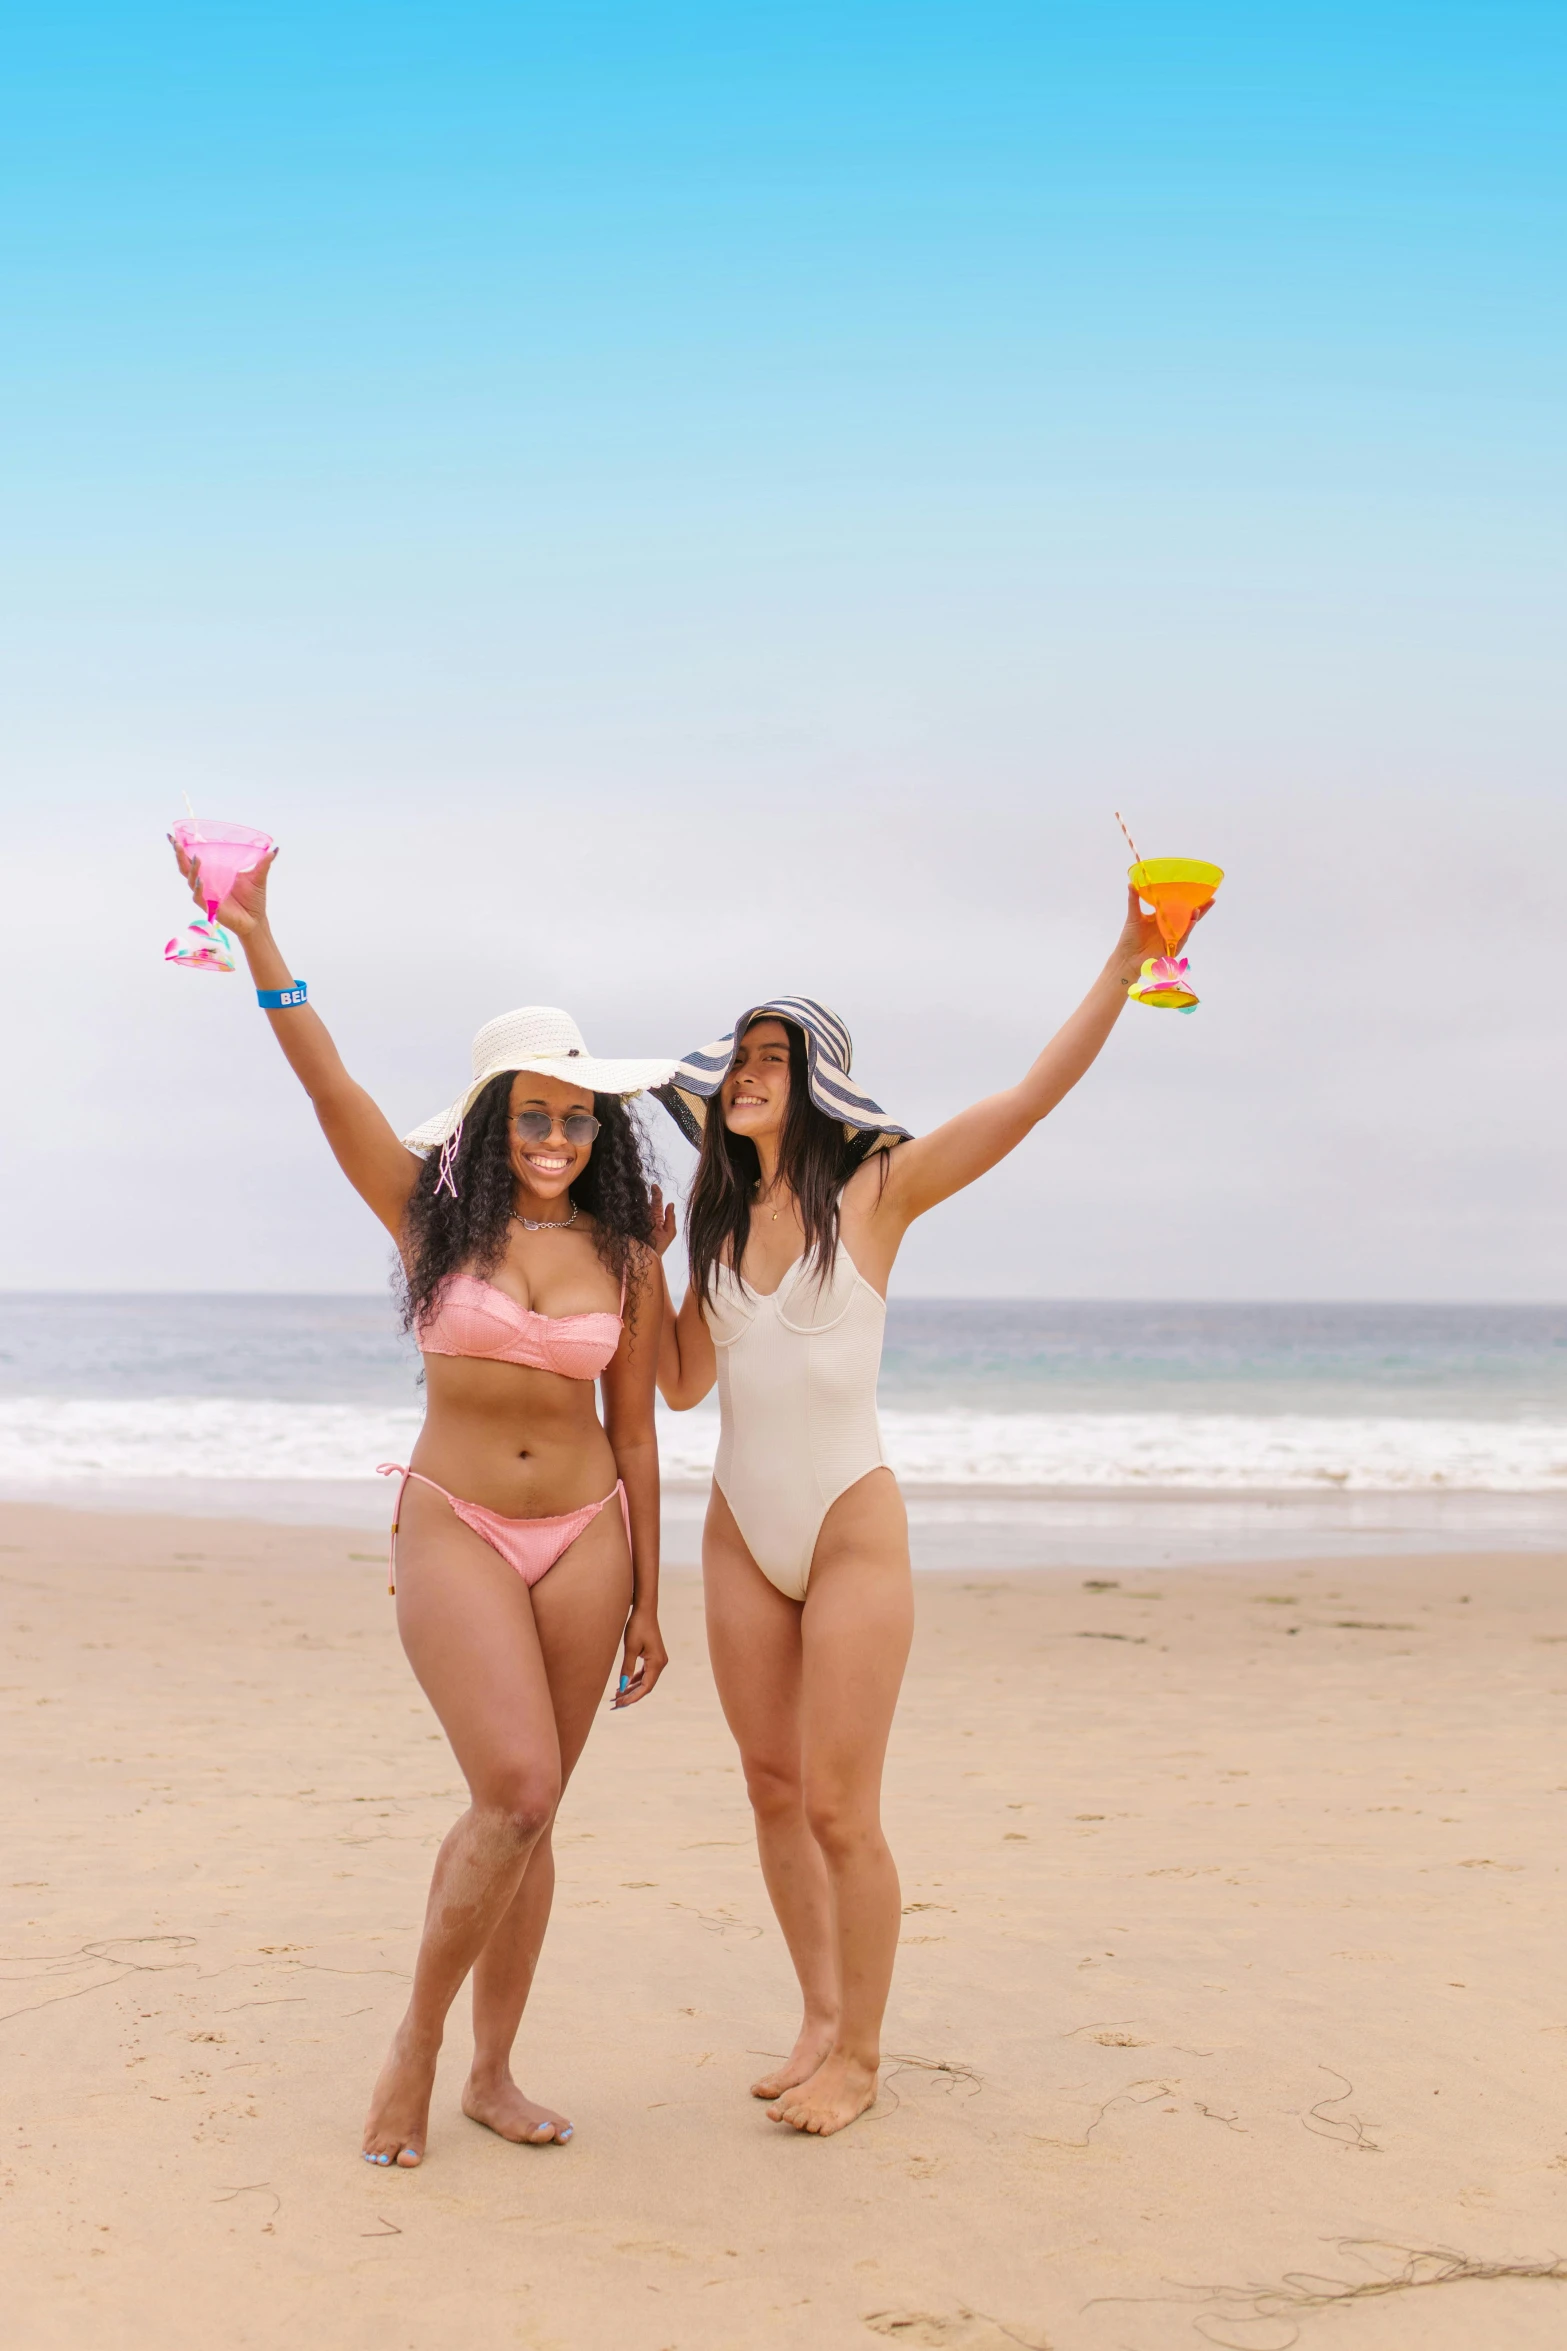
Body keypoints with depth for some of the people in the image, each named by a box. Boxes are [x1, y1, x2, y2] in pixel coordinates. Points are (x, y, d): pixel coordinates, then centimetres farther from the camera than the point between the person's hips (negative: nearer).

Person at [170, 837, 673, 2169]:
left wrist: (646, 1598, 9)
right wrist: (256, 942, -28)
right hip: (456, 1527, -3)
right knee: (517, 1794, -16)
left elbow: (636, 1436, 8)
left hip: (585, 1534, 3)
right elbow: (328, 1083, -15)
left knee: (532, 1811, 7)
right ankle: (418, 2043, 5)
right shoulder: (433, 1213, -2)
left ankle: (494, 2070, 21)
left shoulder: (626, 1261, 4)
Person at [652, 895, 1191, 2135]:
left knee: (841, 1809, -4)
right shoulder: (720, 1217, 9)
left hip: (853, 1527, -5)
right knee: (774, 1790, 11)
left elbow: (1035, 1095, -14)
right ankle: (821, 2017, 27)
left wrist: (1131, 957, -20)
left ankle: (858, 2055, 13)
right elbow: (685, 1382, 11)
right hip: (742, 1530, 5)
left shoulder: (877, 1188, -6)